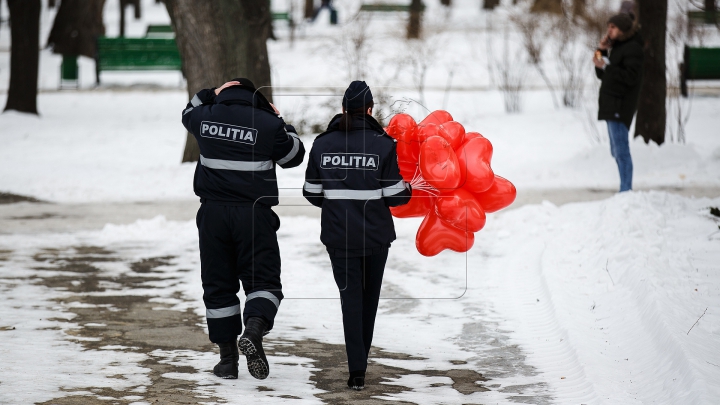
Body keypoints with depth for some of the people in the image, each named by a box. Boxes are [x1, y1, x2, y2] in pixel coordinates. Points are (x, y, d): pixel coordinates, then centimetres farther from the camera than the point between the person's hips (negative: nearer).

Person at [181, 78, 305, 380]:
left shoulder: (206, 116, 4)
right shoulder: (268, 124, -5)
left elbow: (188, 112, 28)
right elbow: (294, 156, 10)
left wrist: (211, 93, 21)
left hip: (213, 214, 3)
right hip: (254, 214, -2)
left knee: (218, 285, 10)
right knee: (262, 280, 3)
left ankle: (228, 359, 12)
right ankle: (254, 331, -26)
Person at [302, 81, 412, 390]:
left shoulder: (322, 144, -3)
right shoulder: (383, 144, -11)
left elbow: (312, 192, 3)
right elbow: (394, 195, -11)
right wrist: (409, 189, 11)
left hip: (338, 234, 1)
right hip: (375, 234, -1)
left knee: (350, 296, 3)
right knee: (369, 296, 18)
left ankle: (357, 370, -9)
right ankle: (361, 360, 30)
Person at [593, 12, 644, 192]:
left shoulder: (633, 48, -11)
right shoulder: (616, 47, 17)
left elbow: (631, 77, -21)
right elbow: (602, 75, 17)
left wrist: (605, 66, -20)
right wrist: (601, 51, 5)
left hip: (621, 104, -10)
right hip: (611, 103, 10)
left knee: (621, 150, -11)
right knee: (617, 151, 13)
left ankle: (626, 190, -9)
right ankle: (625, 191, 19)